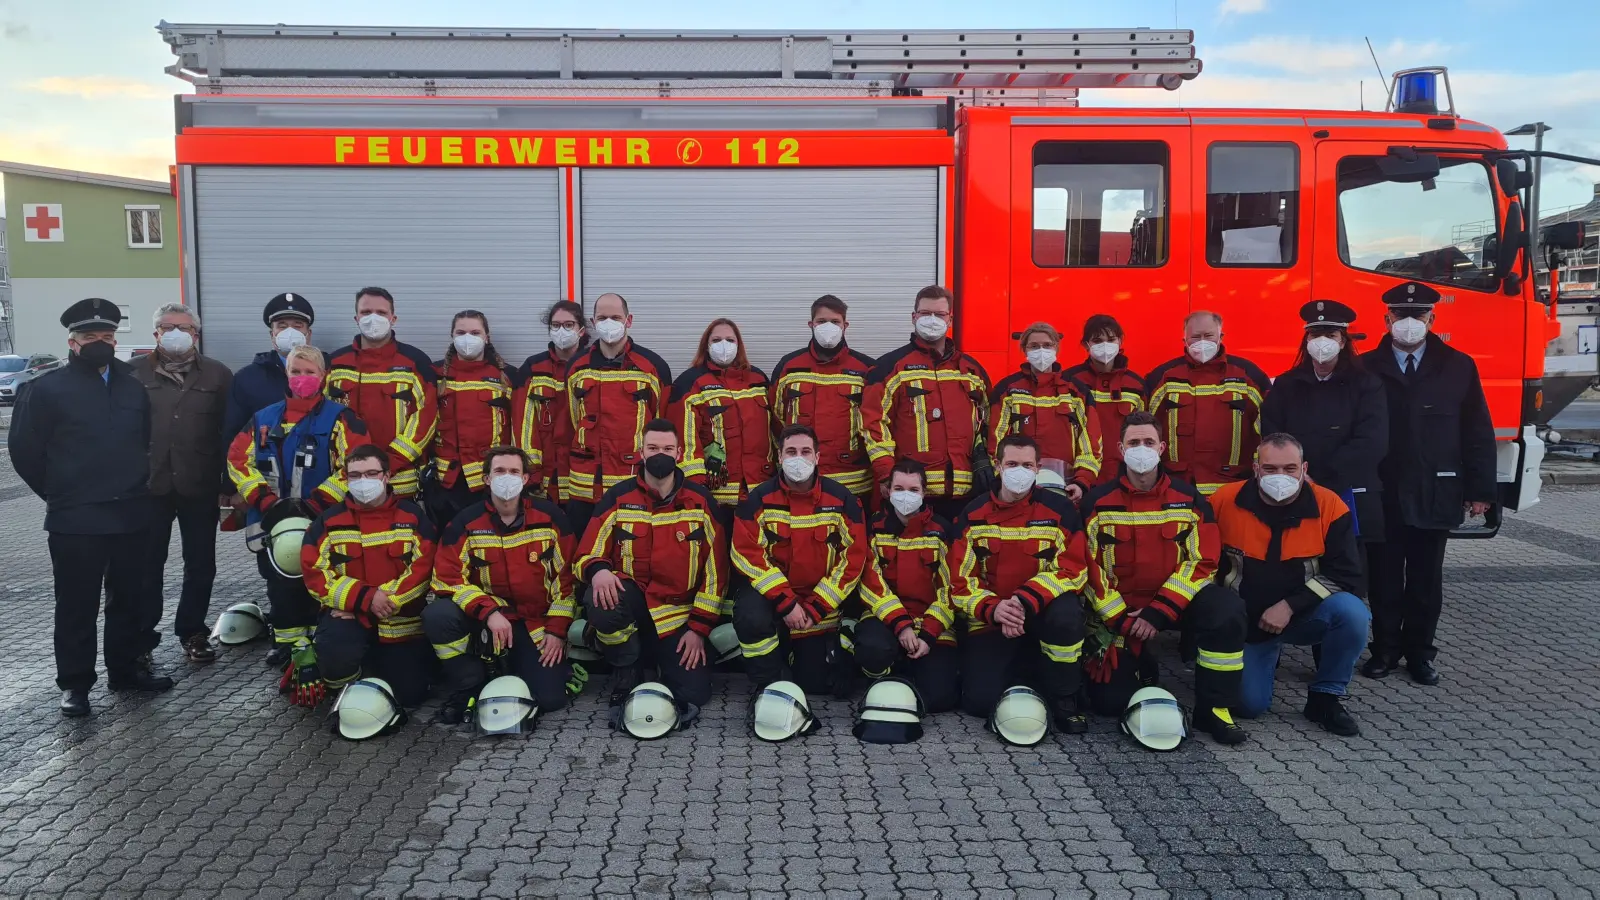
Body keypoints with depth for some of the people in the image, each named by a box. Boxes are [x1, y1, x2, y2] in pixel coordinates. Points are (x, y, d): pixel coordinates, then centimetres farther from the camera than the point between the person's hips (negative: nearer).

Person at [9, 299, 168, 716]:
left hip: (131, 515, 4)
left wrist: (136, 486, 11)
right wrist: (60, 495, 2)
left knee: (128, 598, 13)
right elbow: (24, 450, -2)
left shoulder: (134, 386, 9)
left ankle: (126, 668, 27)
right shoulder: (47, 388, -5)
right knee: (77, 605, 5)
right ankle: (75, 683, 15)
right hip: (75, 521, -4)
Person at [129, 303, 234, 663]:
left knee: (200, 565, 8)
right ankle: (142, 635, 20)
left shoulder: (218, 375, 4)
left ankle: (192, 632, 21)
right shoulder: (134, 373, 4)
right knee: (147, 565, 7)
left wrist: (229, 485, -3)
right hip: (147, 486, 0)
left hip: (200, 487, 0)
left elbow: (230, 432, 2)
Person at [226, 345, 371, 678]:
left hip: (322, 525, -4)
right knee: (281, 588, 9)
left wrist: (314, 504, -16)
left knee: (318, 589, -5)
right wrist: (267, 501, -8)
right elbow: (238, 460, 8)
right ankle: (287, 646, 20)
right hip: (273, 525, 4)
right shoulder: (263, 419, 12)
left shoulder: (339, 418, -3)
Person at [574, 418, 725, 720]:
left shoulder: (701, 501, -3)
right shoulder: (618, 497, -3)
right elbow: (588, 553, -2)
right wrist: (598, 570, -28)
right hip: (630, 601, 0)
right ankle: (626, 675, -7)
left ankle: (665, 656, 23)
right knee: (599, 600, -35)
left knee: (692, 695, -12)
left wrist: (699, 627, -7)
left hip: (680, 612, 0)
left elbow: (715, 569, -2)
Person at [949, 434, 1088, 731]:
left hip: (1041, 612, -1)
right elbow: (961, 580, -4)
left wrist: (1025, 601, -28)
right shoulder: (974, 514, -1)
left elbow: (1070, 569, -13)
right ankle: (1022, 673, 20)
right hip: (990, 621, 2)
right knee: (979, 701, -16)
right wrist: (992, 609, -25)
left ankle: (1064, 698, -11)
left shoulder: (1059, 508, -6)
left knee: (1065, 613, -37)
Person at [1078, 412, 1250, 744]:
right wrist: (1120, 619, -14)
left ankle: (1214, 708, -16)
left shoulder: (1188, 497, -3)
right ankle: (1141, 669, 25)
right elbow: (1091, 567, -5)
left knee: (1226, 608, -32)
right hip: (1119, 610, 0)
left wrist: (1159, 613, -18)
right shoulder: (1099, 501, -4)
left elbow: (1202, 561, -8)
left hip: (1175, 601, 0)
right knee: (1109, 701, -11)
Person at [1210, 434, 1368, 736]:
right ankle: (1264, 657, 27)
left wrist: (1289, 606, -24)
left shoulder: (1329, 506, -14)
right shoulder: (1225, 500, -13)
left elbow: (1346, 576, -15)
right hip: (1245, 622, 0)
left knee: (1352, 612, -30)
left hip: (1304, 617, 0)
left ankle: (1325, 698, -7)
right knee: (1250, 705, -9)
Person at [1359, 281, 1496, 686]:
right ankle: (1386, 649, 19)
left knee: (1426, 580, 10)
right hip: (1382, 496, -1)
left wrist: (1480, 490, 0)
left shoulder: (1459, 367, 4)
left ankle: (1419, 653, 22)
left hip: (1436, 496, 1)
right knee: (1384, 578, 7)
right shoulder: (1367, 369, 0)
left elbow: (1478, 434, 4)